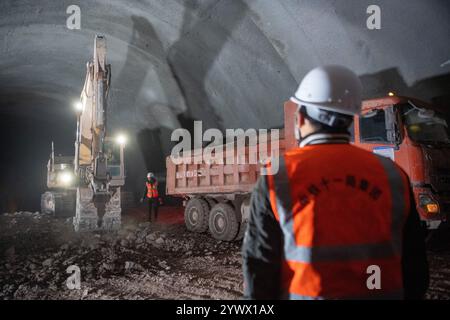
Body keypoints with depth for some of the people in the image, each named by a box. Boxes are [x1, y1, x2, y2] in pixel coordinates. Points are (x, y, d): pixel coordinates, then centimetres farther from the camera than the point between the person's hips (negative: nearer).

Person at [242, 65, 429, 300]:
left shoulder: (277, 180, -12)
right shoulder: (393, 177, -4)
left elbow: (260, 266, -9)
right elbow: (414, 269, 2)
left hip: (305, 293, -2)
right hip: (380, 292, 2)